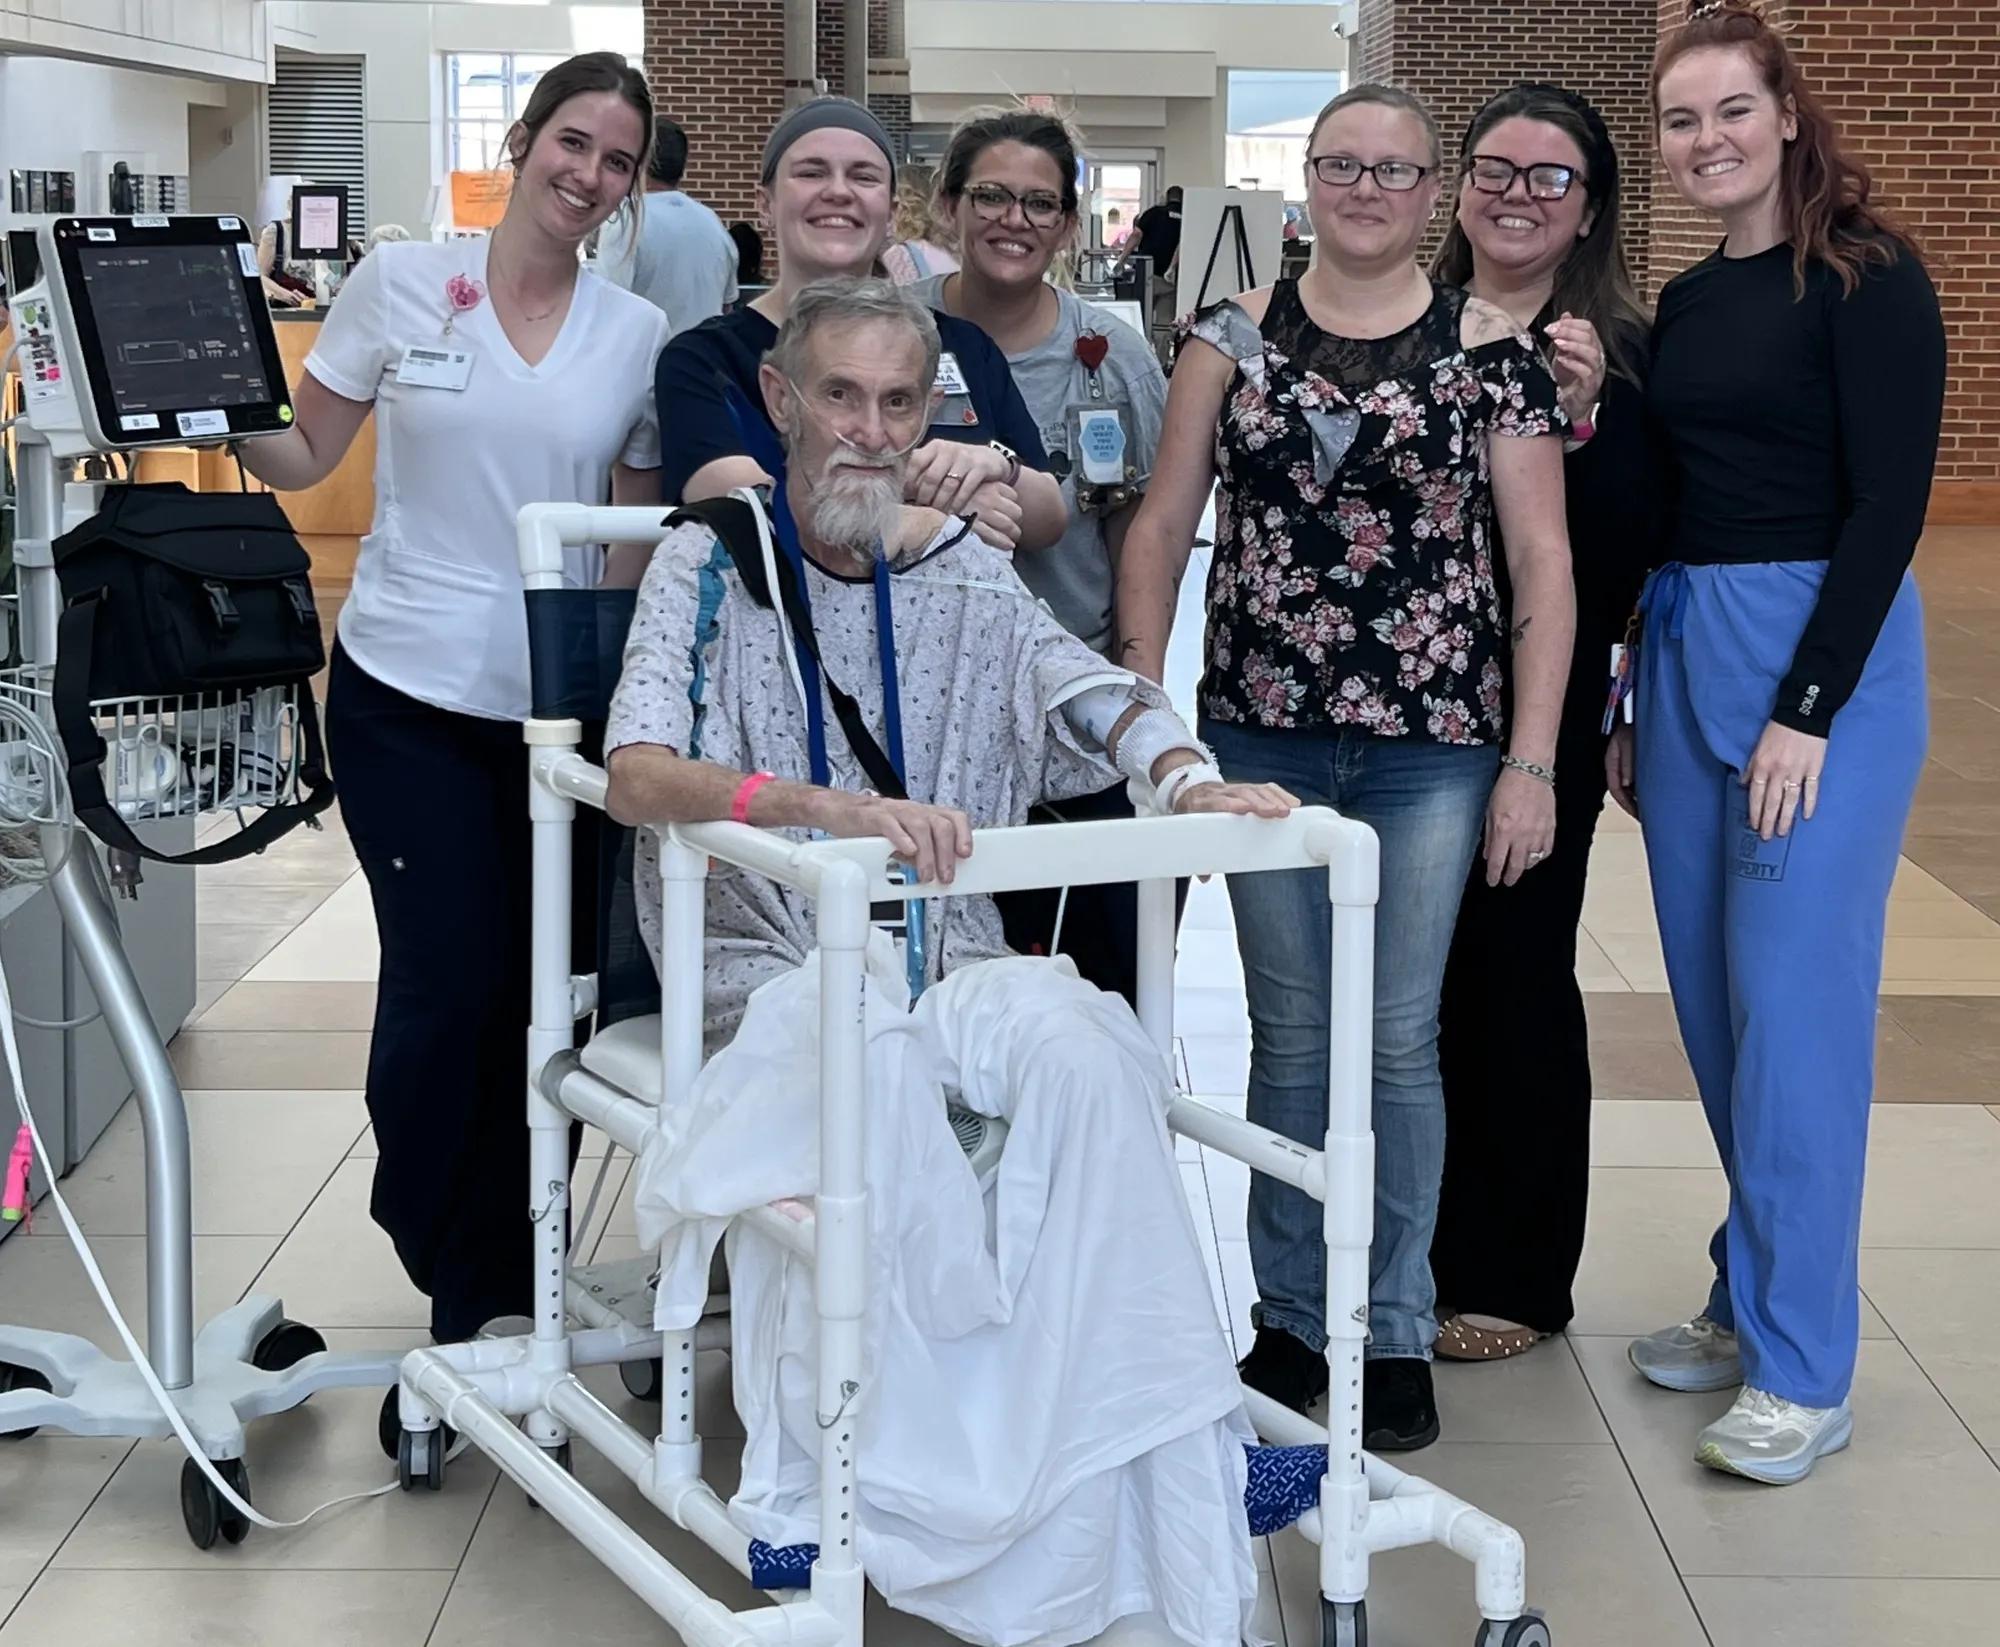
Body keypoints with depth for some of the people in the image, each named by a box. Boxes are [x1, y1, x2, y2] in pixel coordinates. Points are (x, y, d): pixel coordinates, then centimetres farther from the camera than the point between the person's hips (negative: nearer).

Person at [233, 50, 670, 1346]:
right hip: (408, 696, -2)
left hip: (558, 706, 2)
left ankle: (494, 1296, 18)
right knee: (444, 983, -6)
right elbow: (302, 458, 7)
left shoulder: (640, 336, 5)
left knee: (530, 995, 2)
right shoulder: (401, 283, 0)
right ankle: (446, 1272, 18)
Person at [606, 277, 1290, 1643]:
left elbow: (1084, 685, -5)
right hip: (770, 968, -3)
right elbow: (635, 774, -15)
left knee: (1070, 1037, -30)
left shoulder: (965, 575, 13)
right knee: (866, 1048, -37)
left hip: (948, 967, 3)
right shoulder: (711, 567, 3)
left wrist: (1186, 770, -29)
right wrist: (828, 806, -32)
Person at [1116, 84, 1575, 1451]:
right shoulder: (1235, 337, 6)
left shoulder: (1492, 352, -1)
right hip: (1260, 736, 2)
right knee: (1290, 1035, 9)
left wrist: (1532, 760, -7)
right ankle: (1291, 1319, 22)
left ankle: (1398, 1331, 17)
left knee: (1398, 1038, 3)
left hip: (1430, 743, -2)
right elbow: (1163, 526, 8)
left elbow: (1542, 561, -2)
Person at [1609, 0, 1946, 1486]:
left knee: (1793, 1004, -6)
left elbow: (1889, 502, -13)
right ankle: (1753, 1298, 24)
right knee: (1713, 998, 10)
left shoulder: (1867, 280, -8)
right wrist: (1634, 709, 16)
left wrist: (1807, 708, -18)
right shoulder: (1685, 304, 13)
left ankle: (1805, 1372, 2)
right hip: (1684, 647, 7)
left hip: (1824, 653, -7)